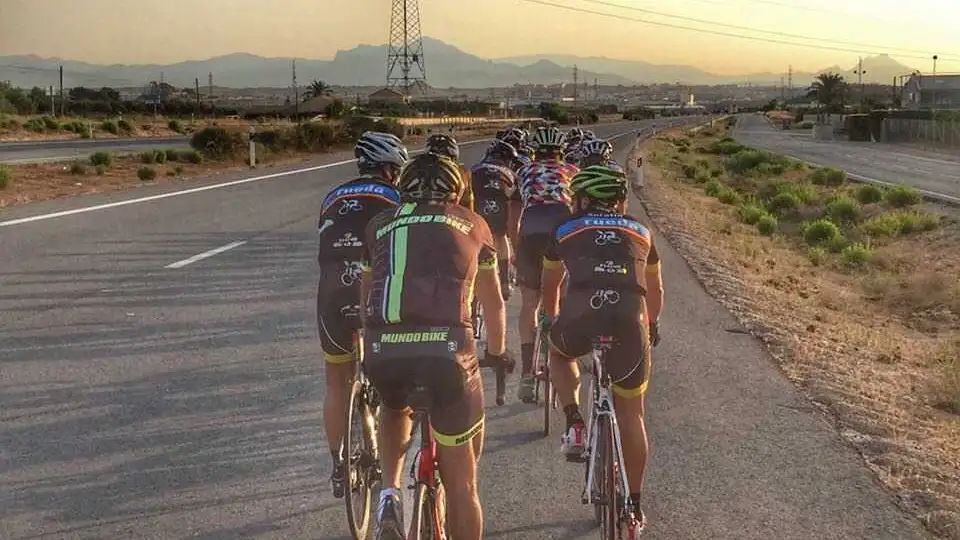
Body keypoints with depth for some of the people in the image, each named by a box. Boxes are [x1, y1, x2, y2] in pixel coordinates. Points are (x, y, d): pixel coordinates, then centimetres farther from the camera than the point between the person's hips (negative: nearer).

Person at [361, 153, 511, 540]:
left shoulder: (380, 224, 26)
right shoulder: (471, 224, 24)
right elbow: (493, 302, 37)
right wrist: (497, 353, 55)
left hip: (383, 349, 2)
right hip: (447, 348, -2)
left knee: (394, 408, 37)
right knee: (461, 482, 14)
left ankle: (390, 494, 16)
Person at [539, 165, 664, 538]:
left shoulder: (565, 231, 23)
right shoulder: (641, 233, 26)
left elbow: (550, 286, 38)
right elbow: (655, 291, 40)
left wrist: (550, 320, 57)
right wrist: (652, 325, 59)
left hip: (579, 320, -1)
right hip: (630, 323, 1)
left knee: (558, 353, 35)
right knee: (631, 415, 19)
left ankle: (574, 424, 14)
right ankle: (634, 507, 25)